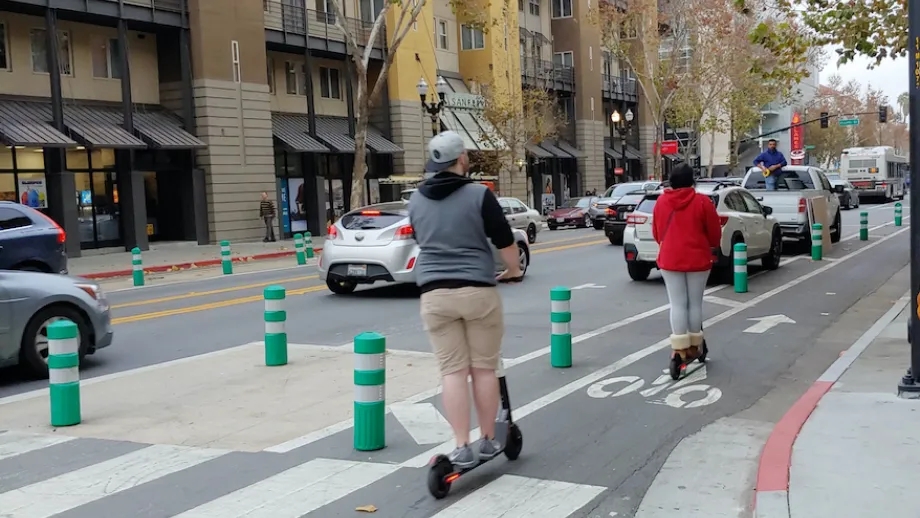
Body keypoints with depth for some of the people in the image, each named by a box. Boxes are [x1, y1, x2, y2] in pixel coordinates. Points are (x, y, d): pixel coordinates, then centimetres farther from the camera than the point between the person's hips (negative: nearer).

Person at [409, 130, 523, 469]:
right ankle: (487, 441, 18)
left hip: (434, 293, 3)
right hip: (477, 291, -3)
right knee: (484, 369, 9)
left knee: (452, 371, 4)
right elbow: (505, 240, -4)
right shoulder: (478, 195, -7)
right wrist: (513, 270, 15)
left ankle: (462, 448, 1)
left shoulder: (416, 200, 7)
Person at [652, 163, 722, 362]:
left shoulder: (661, 202, 1)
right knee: (695, 304, 9)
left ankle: (680, 348, 0)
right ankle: (694, 347, 17)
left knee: (677, 305, 4)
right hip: (697, 259, -1)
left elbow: (656, 232, 10)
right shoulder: (702, 201, -7)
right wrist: (712, 246, 21)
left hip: (669, 259, 2)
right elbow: (714, 232, -1)